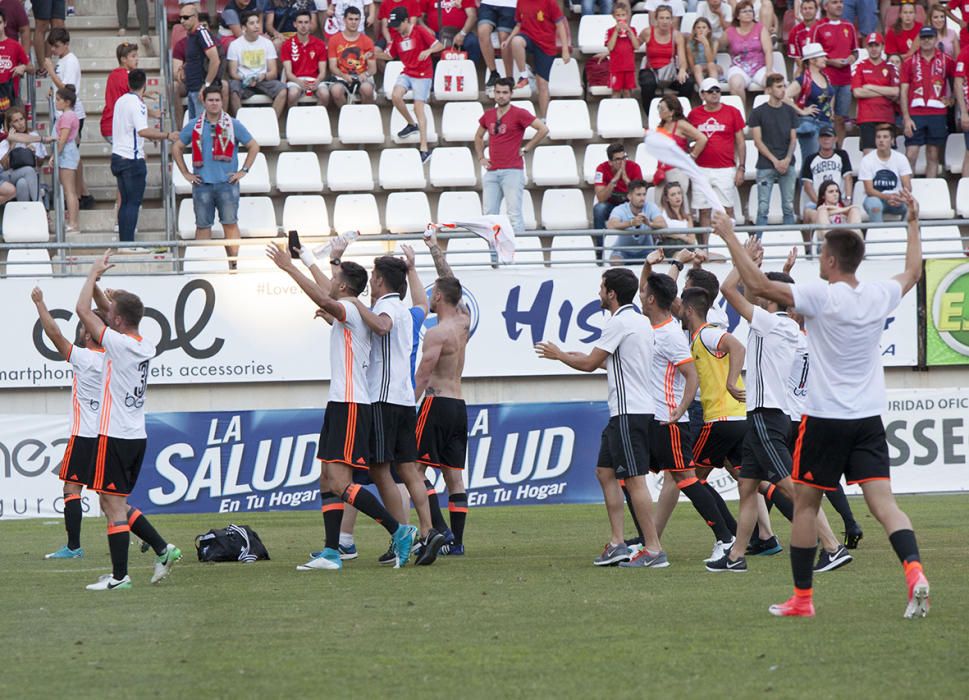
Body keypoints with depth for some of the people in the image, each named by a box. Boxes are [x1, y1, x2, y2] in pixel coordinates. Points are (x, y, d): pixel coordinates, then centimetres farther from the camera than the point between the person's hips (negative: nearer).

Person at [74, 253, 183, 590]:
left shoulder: (119, 344, -15)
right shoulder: (145, 346, 8)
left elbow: (83, 309, -10)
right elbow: (106, 311, 23)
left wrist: (94, 274, 1)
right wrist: (96, 282, 16)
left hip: (114, 436, -8)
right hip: (137, 436, 8)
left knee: (113, 506, -5)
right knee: (117, 505, 18)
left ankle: (119, 575, -4)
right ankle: (163, 549, 12)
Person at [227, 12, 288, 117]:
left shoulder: (267, 43, 11)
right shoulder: (235, 44, 6)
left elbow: (274, 73, 6)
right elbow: (233, 73, 1)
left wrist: (264, 76, -17)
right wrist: (245, 79, -20)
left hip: (264, 81, 2)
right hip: (243, 81, -2)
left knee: (282, 91, -28)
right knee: (233, 91, -36)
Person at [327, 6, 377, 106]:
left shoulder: (367, 41, 6)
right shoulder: (334, 40, 4)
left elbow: (373, 69, 8)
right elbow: (333, 67, 1)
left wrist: (366, 74, -16)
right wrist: (344, 76, -19)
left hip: (361, 77, 0)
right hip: (342, 77, 0)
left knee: (367, 89, -36)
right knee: (336, 91, -36)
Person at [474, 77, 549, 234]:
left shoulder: (519, 114, -3)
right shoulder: (488, 115, 14)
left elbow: (543, 129, -8)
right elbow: (478, 137, 31)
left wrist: (526, 149, -6)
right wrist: (481, 158, 17)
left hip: (512, 171, -6)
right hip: (491, 172, 6)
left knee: (514, 213, -10)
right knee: (490, 214, 3)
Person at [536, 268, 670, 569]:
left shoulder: (619, 323, -14)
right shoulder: (642, 321, 15)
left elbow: (589, 364, -9)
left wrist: (558, 355, 7)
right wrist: (590, 357, 31)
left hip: (629, 412, -10)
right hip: (625, 411, 10)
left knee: (634, 479, -9)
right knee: (605, 472, 14)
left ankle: (654, 550, -10)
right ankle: (617, 544, 11)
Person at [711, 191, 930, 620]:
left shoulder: (821, 297, -13)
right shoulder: (879, 297, 3)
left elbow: (758, 285, -15)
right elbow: (913, 272, 25)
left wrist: (730, 238, -5)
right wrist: (913, 223, 37)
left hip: (825, 419, -4)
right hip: (869, 419, 4)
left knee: (805, 504, 9)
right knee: (883, 503, -3)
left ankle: (801, 597, 14)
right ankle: (914, 572, -27)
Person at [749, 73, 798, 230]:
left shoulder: (790, 111, 10)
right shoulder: (758, 113, 0)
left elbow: (793, 138, 9)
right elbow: (758, 141, -3)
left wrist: (787, 159, -8)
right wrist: (775, 160, -11)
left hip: (787, 164, 3)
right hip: (766, 165, -3)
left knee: (788, 207, 4)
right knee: (763, 208, -4)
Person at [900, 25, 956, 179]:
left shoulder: (946, 61, 6)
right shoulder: (910, 62, 4)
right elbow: (903, 91, 2)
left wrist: (951, 98, 4)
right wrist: (906, 118, -6)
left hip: (937, 114, 1)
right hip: (915, 114, -1)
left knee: (933, 156, 6)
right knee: (911, 155, -7)